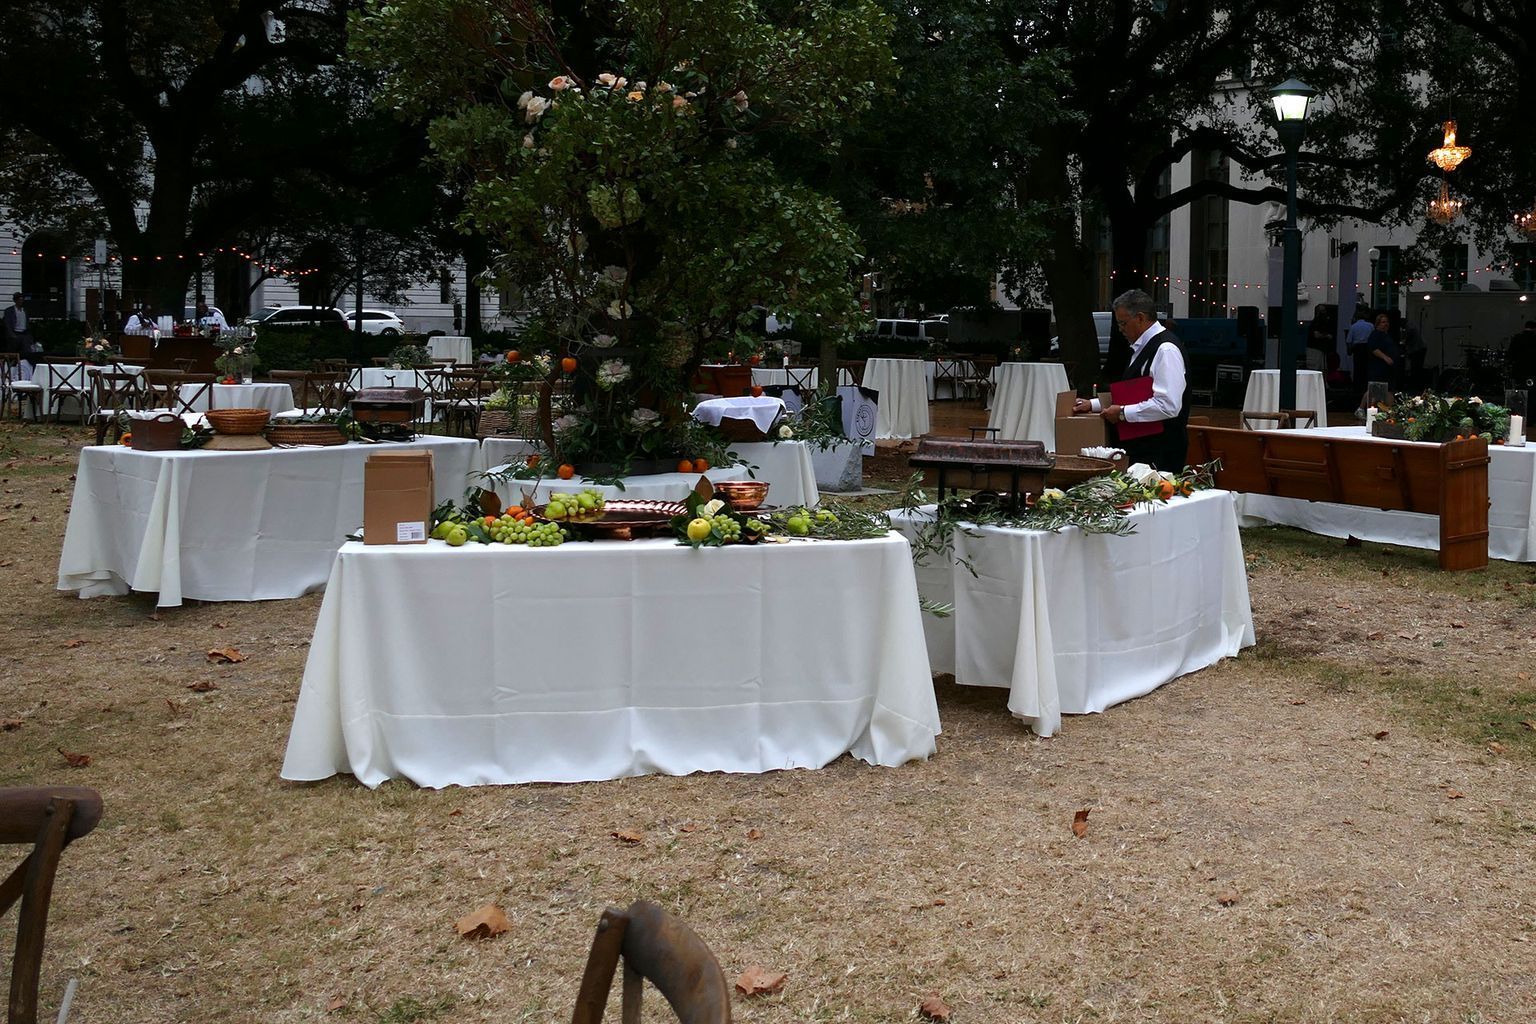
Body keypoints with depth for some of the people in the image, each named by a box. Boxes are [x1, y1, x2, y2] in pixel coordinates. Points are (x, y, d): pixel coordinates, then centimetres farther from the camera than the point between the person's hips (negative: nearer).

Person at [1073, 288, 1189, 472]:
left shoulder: (1166, 349, -15)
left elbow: (1168, 406, -23)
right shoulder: (1142, 348, 16)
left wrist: (1123, 413, -17)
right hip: (1138, 450, 9)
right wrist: (1093, 405, 16)